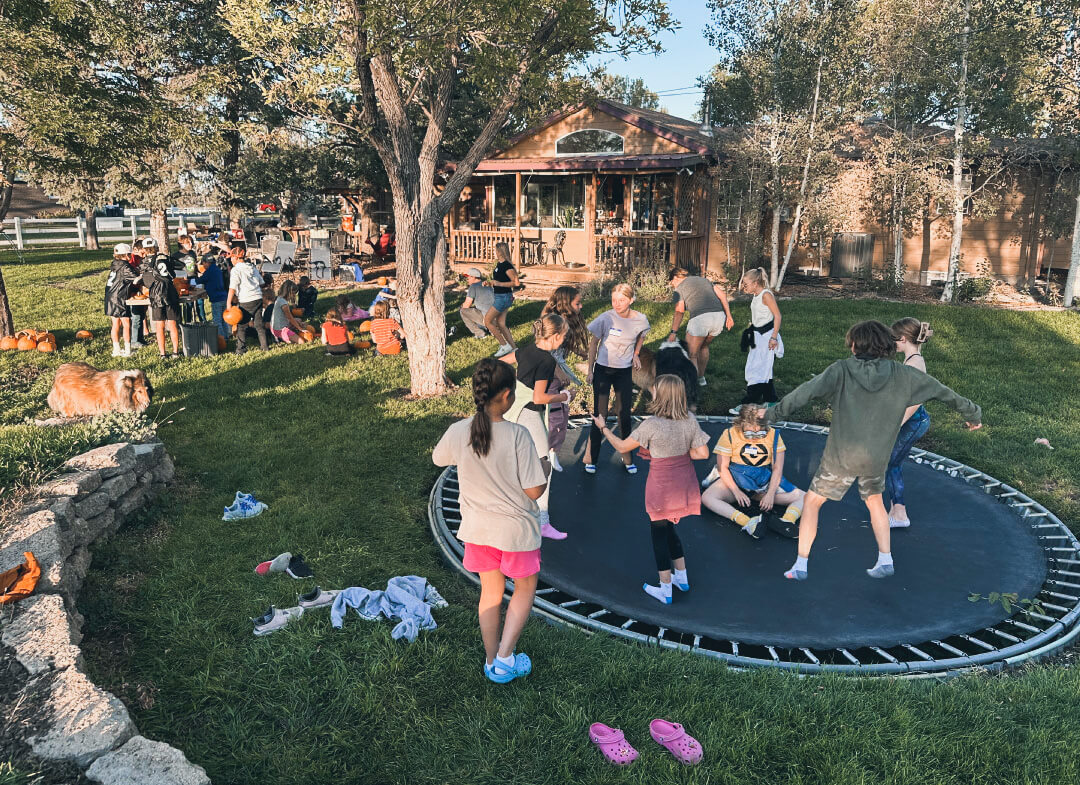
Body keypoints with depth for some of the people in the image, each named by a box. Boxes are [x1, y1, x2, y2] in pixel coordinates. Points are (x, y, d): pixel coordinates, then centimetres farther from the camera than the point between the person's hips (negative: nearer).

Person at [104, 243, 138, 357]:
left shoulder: (115, 264, 11)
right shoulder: (125, 266, -13)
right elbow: (137, 279, -16)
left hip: (110, 298, 8)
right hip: (119, 299, -8)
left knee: (116, 324, 13)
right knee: (126, 324, -3)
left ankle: (116, 349, 17)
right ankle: (127, 351, -3)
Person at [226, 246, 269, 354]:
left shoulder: (236, 270, -8)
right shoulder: (253, 267, 12)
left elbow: (232, 288, -14)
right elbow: (261, 283, 19)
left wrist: (228, 302, -11)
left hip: (246, 301, -6)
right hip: (258, 298, 6)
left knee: (241, 325, 3)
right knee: (259, 323, 14)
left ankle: (241, 349, 5)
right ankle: (265, 345, 17)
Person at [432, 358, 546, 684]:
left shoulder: (457, 432, -14)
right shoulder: (517, 435, -25)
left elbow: (438, 458, 9)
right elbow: (534, 491, -20)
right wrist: (543, 471, 0)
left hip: (478, 528, 4)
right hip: (516, 529, -4)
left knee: (490, 591, 22)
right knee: (525, 588, 22)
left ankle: (491, 661, 36)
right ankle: (505, 657, 18)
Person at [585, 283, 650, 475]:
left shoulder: (640, 320, -9)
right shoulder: (606, 318, -17)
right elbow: (593, 343, -5)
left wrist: (636, 353, 2)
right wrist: (590, 371, -3)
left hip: (625, 371, 2)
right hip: (603, 370, -2)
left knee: (625, 415, 9)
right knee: (600, 415, 0)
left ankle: (627, 457, 24)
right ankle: (591, 458, 15)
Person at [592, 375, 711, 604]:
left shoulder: (652, 424, -22)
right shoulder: (690, 420, -7)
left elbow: (622, 447, -12)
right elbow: (702, 453, -3)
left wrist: (603, 428, 3)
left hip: (662, 487, -6)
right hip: (684, 484, 6)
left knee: (659, 532, 9)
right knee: (668, 528, 24)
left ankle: (665, 590, 17)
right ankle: (682, 577, 34)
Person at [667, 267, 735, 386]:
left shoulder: (679, 288, 12)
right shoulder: (704, 280, 29)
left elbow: (679, 311, -3)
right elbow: (722, 294, 18)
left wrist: (673, 332, -8)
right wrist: (728, 316, 16)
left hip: (700, 318, -6)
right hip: (719, 316, 6)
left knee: (691, 355, 5)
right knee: (704, 346, 29)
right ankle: (701, 378, 39)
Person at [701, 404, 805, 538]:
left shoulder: (773, 435, -4)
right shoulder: (730, 435, -8)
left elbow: (777, 469, -4)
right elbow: (722, 467, -7)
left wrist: (770, 494, -16)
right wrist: (736, 491, -17)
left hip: (765, 482, 2)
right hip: (736, 479, -2)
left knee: (803, 497, -13)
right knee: (707, 497, -30)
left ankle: (787, 521, -41)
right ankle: (748, 523, -46)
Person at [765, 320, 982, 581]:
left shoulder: (841, 370, -10)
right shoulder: (902, 375, -1)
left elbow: (806, 391, -21)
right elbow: (941, 391, 9)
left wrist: (773, 413, -20)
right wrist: (971, 412, 24)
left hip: (840, 457, -3)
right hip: (876, 459, 3)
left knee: (811, 502, 12)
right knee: (875, 502, 29)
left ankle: (800, 566, 11)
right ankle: (885, 561, 29)